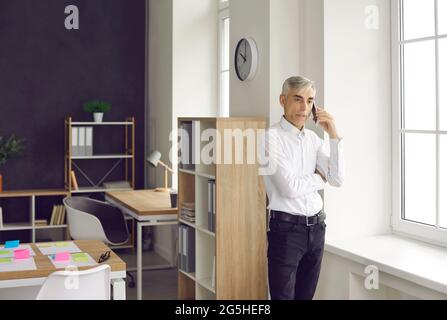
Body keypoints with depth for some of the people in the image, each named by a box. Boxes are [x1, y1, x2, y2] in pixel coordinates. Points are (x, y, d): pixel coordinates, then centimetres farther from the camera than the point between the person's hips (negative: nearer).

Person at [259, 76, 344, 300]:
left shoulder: (314, 139, 9)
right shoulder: (271, 137, -12)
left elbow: (337, 180, 0)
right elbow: (290, 187, -19)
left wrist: (333, 135, -5)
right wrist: (319, 177, -1)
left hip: (316, 227, 7)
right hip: (286, 228, -6)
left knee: (306, 295, 16)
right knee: (283, 295, 2)